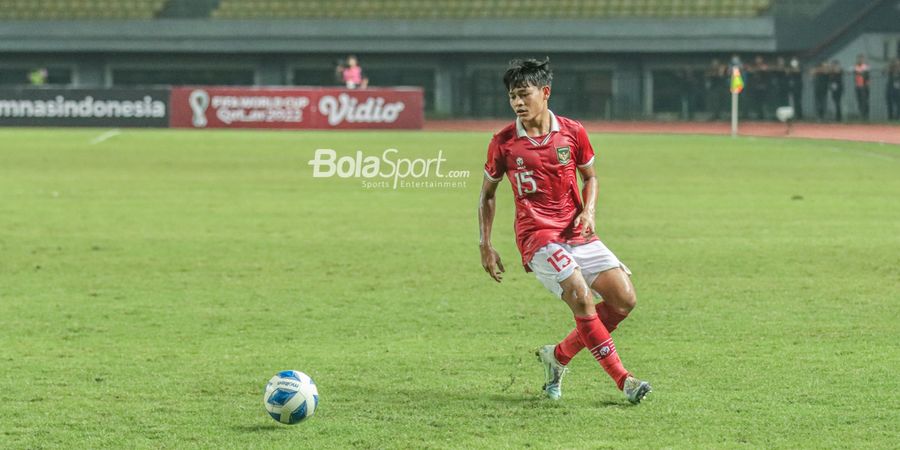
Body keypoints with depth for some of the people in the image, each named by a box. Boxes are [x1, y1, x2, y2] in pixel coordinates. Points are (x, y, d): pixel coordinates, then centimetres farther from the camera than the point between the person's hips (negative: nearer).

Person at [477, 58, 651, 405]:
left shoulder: (572, 132, 2)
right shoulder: (503, 143, -3)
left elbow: (590, 176, 18)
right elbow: (488, 193, 10)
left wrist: (589, 211, -2)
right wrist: (485, 246, 6)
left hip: (577, 232, 4)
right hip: (536, 236, -4)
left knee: (624, 298, -8)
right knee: (580, 295, -26)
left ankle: (559, 356, 10)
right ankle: (622, 379, -19)